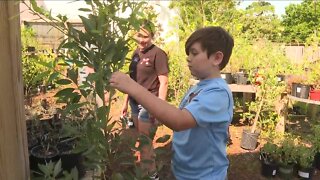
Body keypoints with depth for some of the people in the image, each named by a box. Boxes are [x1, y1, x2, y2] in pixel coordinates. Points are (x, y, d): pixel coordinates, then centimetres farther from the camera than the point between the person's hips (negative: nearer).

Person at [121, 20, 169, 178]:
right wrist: (126, 101, 16)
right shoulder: (136, 52, 9)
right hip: (135, 102, 7)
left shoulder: (158, 53, -12)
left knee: (145, 140, 2)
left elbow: (163, 82, -14)